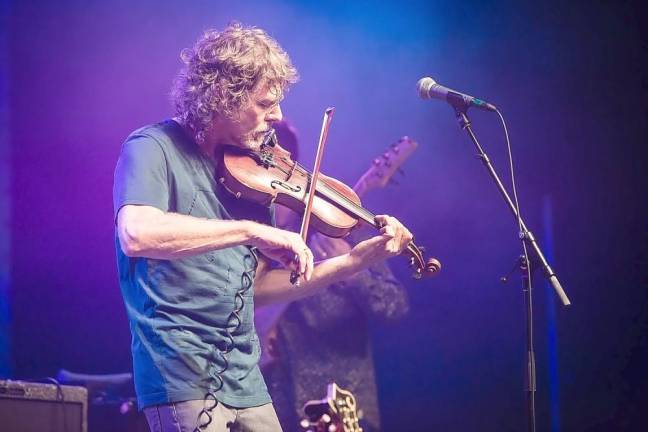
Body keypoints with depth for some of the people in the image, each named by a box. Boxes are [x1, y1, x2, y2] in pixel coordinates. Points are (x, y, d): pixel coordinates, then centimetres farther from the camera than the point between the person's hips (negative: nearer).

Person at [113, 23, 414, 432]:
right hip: (183, 378, -7)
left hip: (246, 380, 7)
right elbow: (136, 234, -27)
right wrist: (252, 230, -28)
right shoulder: (153, 150, -7)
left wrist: (357, 260, 8)